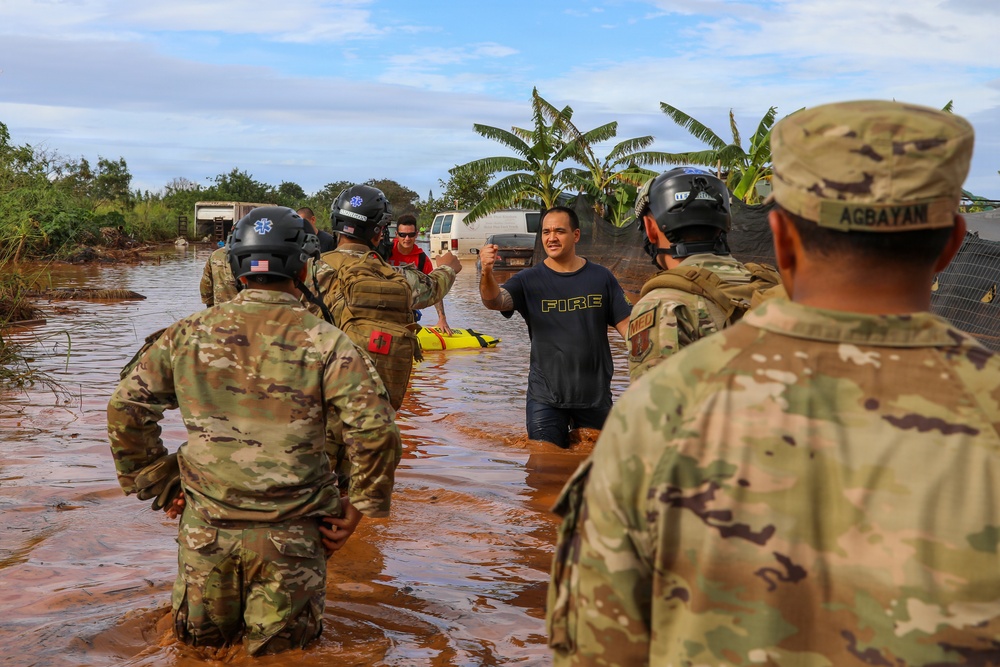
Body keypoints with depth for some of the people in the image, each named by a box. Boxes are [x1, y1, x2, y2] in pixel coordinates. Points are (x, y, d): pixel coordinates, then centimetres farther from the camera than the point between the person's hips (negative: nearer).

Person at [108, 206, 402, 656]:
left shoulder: (189, 333, 1)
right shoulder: (325, 342, -8)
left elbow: (125, 409, 5)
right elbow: (375, 432, -15)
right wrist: (360, 505, -1)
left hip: (207, 524, 3)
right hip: (290, 530, -2)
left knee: (202, 635, 23)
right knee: (281, 644, 14)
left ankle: (211, 619, 4)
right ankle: (271, 622, -5)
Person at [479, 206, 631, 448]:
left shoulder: (600, 277, 1)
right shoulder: (529, 280, -3)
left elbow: (625, 323, 1)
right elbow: (494, 301, -20)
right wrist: (487, 272, -41)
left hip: (595, 397, 1)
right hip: (545, 398, -1)